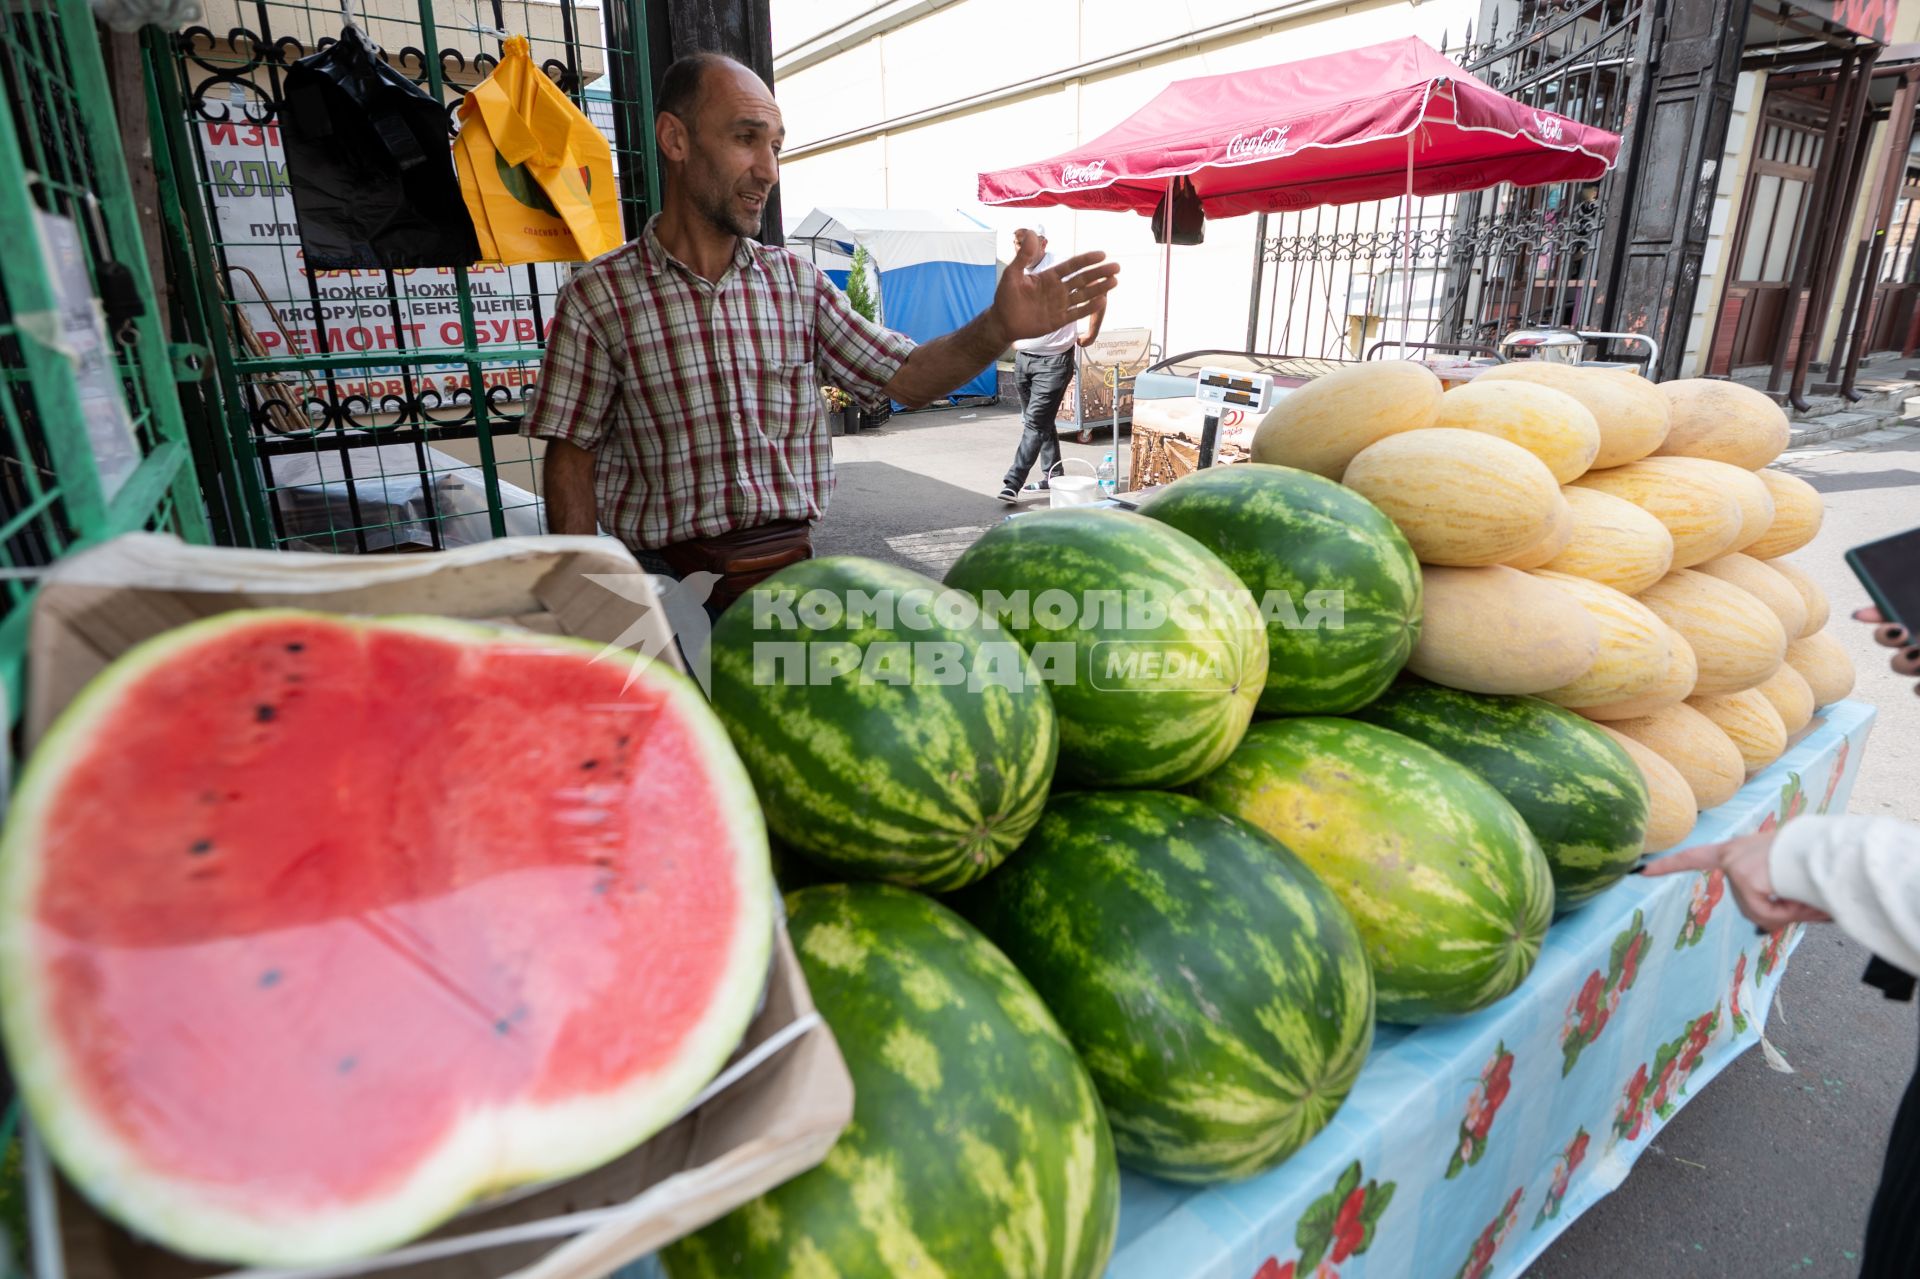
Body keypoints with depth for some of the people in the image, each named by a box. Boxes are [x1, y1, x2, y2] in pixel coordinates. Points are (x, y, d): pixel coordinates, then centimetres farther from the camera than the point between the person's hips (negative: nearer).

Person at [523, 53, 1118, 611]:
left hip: (792, 572, 3)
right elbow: (572, 457, -2)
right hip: (670, 581, -3)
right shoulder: (597, 295, -4)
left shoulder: (798, 282, 7)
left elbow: (902, 377, 7)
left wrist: (999, 327, -10)